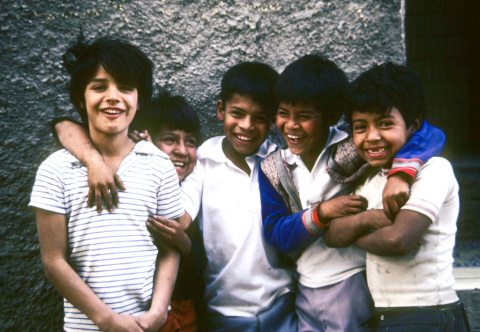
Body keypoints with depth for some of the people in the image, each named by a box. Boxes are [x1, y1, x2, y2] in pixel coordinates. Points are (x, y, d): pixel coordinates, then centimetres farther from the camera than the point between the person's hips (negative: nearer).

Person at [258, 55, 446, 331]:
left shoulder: (353, 147, -11)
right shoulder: (272, 169, 1)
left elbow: (425, 134, -18)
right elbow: (276, 234, -5)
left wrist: (400, 175, -36)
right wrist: (322, 212, -20)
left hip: (352, 288, -4)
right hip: (303, 292, 4)